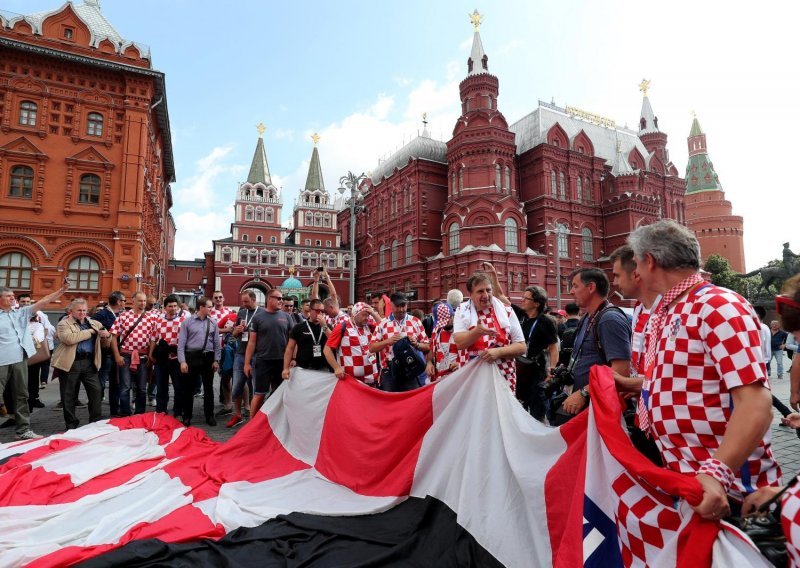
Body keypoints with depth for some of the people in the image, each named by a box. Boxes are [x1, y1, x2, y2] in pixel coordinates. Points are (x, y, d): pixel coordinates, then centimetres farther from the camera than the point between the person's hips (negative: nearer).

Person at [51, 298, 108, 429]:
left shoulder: (93, 323, 14)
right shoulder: (64, 323, -2)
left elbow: (105, 333, 25)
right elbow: (70, 339, -21)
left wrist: (106, 334, 0)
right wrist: (90, 331, -13)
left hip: (89, 362, 4)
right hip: (70, 363, -4)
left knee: (96, 390, 1)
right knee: (69, 394, 6)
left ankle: (96, 420, 13)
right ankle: (71, 423, 19)